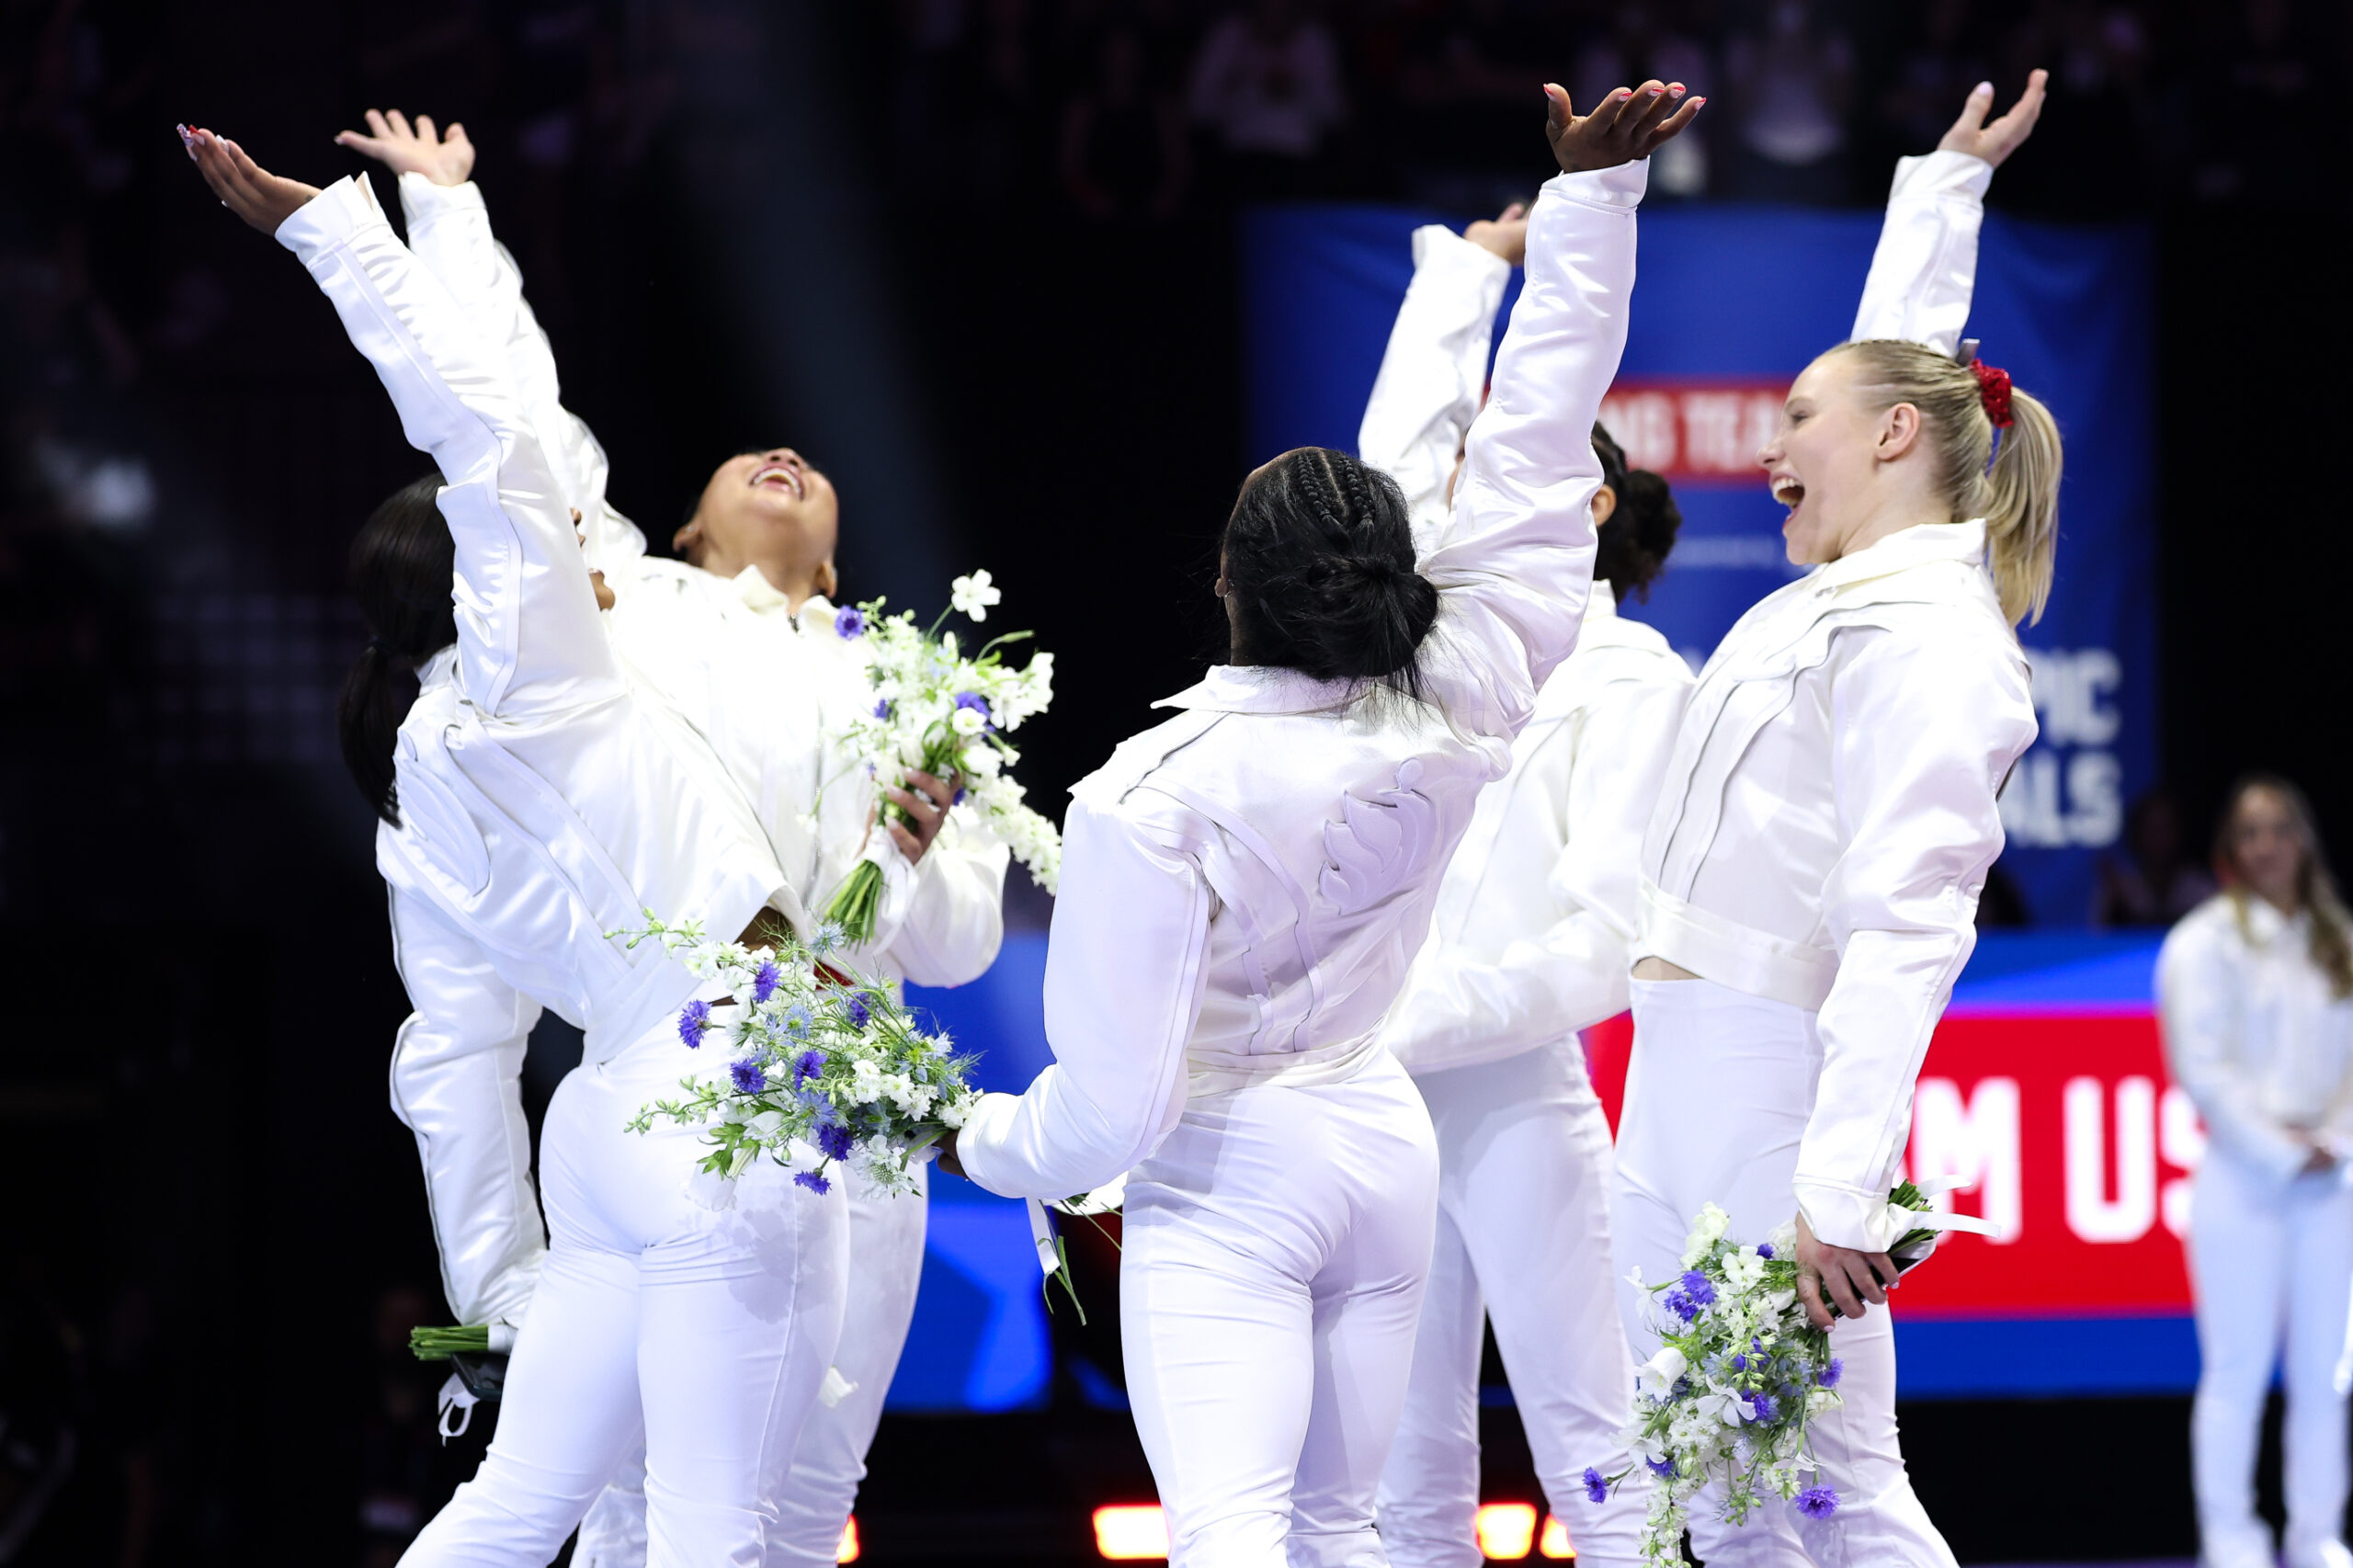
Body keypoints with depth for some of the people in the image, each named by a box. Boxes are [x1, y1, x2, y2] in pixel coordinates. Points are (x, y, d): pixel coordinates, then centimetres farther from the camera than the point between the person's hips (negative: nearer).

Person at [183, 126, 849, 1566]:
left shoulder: (422, 804, 16)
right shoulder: (526, 666, -3)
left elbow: (460, 1047, 16)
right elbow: (474, 416, -8)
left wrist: (501, 1282, 20)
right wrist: (319, 219, 0)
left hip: (613, 1120, 8)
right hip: (731, 1107, -8)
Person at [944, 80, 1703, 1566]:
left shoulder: (1154, 791, -18)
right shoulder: (1457, 712, -7)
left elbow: (1112, 1105, -17)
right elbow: (1533, 455, 1)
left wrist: (989, 1142, 5)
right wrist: (1590, 197, 6)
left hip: (1225, 1184, -6)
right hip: (1386, 1149, 6)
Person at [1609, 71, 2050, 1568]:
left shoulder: (1924, 636, -13)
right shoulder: (1852, 591, 15)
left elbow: (1910, 927, -23)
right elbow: (1898, 357, 34)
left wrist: (1841, 1188, -31)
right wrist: (1947, 179, 46)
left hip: (1772, 1087, -10)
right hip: (1676, 1081, 10)